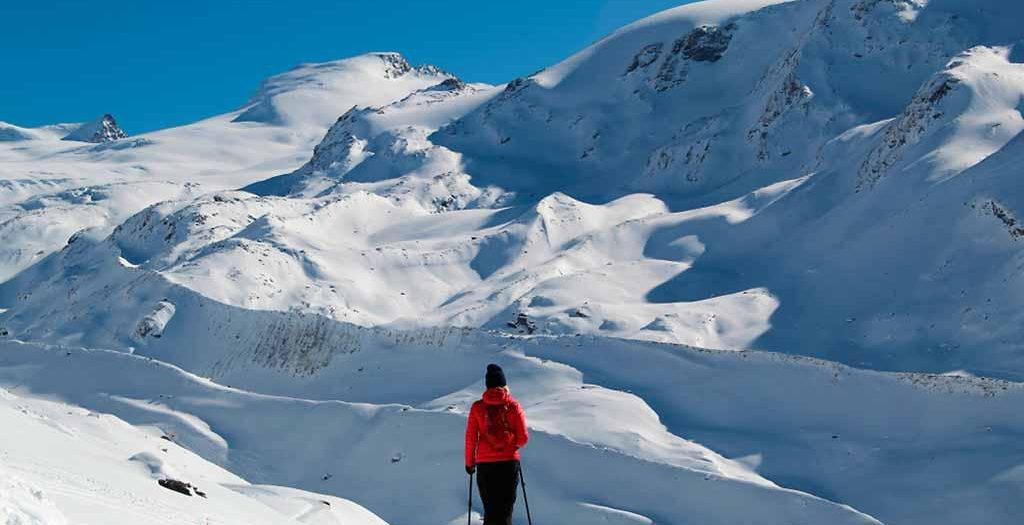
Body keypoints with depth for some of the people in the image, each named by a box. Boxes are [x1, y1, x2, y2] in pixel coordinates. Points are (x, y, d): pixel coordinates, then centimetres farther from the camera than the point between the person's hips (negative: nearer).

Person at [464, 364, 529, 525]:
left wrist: (469, 462, 12)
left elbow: (471, 438, 0)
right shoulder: (513, 406, -3)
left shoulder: (478, 407, -2)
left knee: (490, 508, 11)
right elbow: (523, 438, -3)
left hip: (485, 464, 1)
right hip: (509, 463, -1)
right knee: (505, 508, 6)